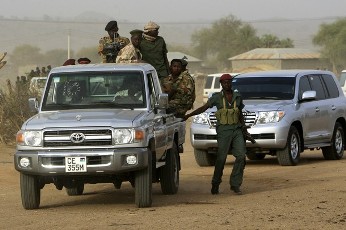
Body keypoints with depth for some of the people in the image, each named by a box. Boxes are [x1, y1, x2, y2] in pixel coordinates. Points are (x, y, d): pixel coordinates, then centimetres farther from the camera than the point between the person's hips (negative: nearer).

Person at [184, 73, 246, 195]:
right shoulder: (217, 97, 4)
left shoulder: (238, 97, 14)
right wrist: (188, 115, -8)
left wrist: (244, 128, 18)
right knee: (221, 159, -6)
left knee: (241, 156, -9)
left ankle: (235, 184, -1)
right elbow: (203, 108, 0)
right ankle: (215, 185, 6)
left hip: (237, 130, 3)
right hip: (223, 130, -3)